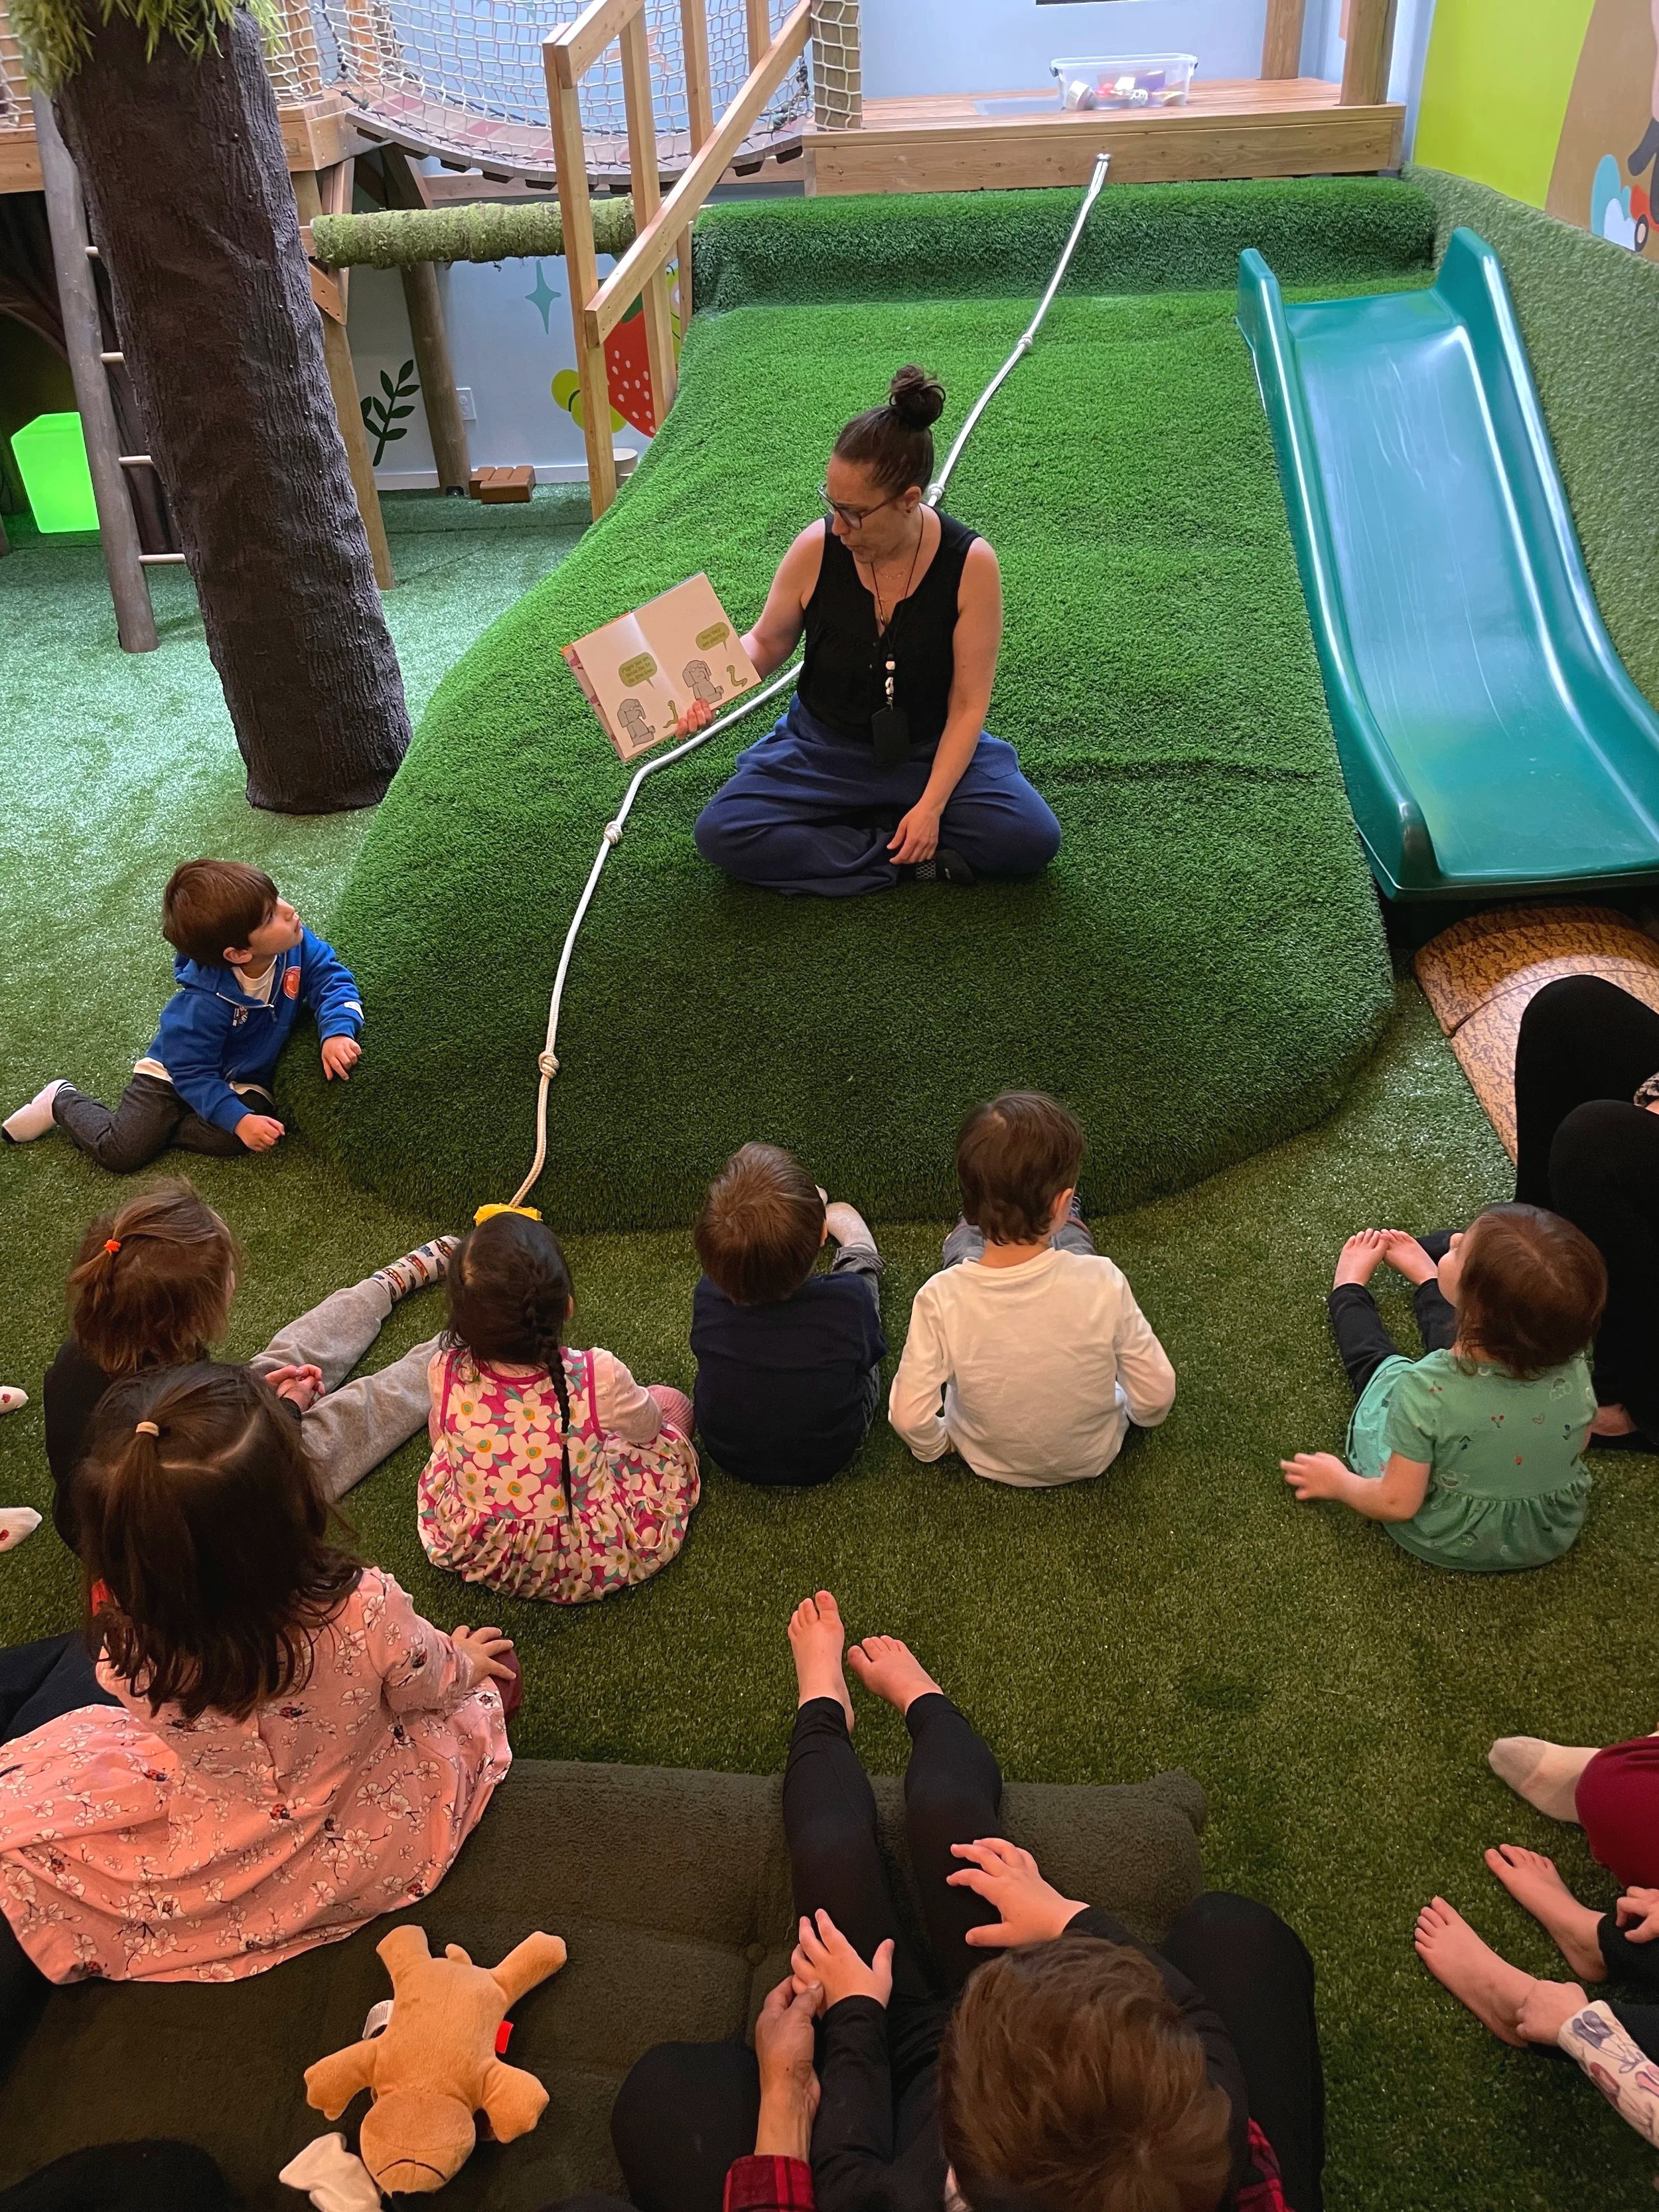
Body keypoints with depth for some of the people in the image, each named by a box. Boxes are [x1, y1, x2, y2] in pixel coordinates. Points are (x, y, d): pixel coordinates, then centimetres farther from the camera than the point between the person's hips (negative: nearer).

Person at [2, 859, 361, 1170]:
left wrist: (338, 1032, -38)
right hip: (177, 1073, -4)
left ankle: (158, 1124, 2)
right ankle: (64, 1102, 20)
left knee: (232, 1141, -26)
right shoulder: (205, 1003, -35)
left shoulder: (295, 943, -24)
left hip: (244, 1079, 4)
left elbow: (332, 979, -17)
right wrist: (238, 1119, -36)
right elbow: (193, 1074, -26)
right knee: (120, 1154, -10)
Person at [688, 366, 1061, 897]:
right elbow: (767, 641, 2)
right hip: (823, 750, 1)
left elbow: (968, 703, -14)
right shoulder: (816, 548, -15)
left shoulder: (970, 564, -18)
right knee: (718, 833, -22)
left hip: (933, 750, -1)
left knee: (1032, 839, -25)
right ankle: (909, 857, -17)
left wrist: (932, 804, -21)